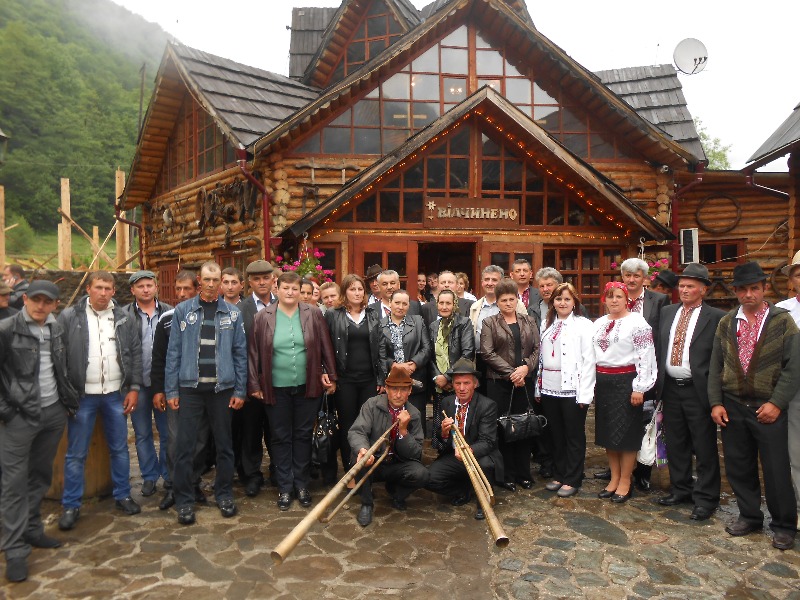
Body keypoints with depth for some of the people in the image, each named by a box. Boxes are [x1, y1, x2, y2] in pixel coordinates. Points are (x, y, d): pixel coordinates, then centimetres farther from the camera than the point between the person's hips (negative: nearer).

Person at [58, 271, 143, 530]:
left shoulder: (124, 318, 2)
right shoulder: (69, 317, -5)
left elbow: (135, 353, 4)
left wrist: (134, 388, 0)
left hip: (116, 394, 2)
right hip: (82, 395, -2)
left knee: (120, 449, 12)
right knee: (76, 454, 8)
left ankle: (122, 495, 28)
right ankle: (71, 505, 22)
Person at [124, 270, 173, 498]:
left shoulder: (170, 313, -1)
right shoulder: (124, 315, -2)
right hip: (138, 384, 0)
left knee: (168, 433, 9)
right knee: (142, 434, 12)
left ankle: (169, 475, 25)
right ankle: (149, 476, 27)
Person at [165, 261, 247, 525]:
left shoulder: (233, 313, 3)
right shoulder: (183, 311, 2)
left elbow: (240, 353, 3)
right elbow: (173, 352, 1)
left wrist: (240, 390, -1)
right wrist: (171, 390, -2)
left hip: (222, 388, 1)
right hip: (190, 387, 0)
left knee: (224, 444, 10)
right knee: (185, 446, 3)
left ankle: (224, 494, 25)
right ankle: (184, 500, 17)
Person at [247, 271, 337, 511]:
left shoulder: (313, 314, -2)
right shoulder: (263, 317, -2)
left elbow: (325, 347, 2)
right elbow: (254, 353, 0)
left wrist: (330, 376, 0)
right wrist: (254, 384, -1)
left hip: (307, 387, 0)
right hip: (276, 389, 0)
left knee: (303, 435, 12)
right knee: (280, 437, 10)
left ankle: (301, 483, 27)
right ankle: (284, 487, 24)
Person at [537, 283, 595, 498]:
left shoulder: (584, 325, -4)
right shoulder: (547, 325, 12)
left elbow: (589, 361, -9)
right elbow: (541, 357, 11)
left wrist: (584, 394, -13)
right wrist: (538, 386, 6)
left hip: (572, 389, -5)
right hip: (549, 389, 5)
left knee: (574, 436, 5)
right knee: (556, 435, 14)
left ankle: (572, 480, 17)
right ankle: (558, 475, 27)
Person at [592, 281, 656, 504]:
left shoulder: (637, 322, -7)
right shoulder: (599, 323, 13)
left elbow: (645, 357, -11)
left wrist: (639, 388, -15)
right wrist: (593, 383, 12)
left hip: (625, 381, -6)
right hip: (603, 382, 6)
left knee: (626, 433, 1)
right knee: (607, 432, 12)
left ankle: (625, 481, 15)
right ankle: (614, 478, 25)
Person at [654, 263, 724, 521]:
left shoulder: (715, 317, -7)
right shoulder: (667, 312, 9)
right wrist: (658, 381, 7)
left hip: (698, 390, -5)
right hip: (670, 388, 5)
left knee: (704, 447, 5)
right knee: (675, 443, 16)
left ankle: (705, 498, 20)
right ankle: (680, 489, 32)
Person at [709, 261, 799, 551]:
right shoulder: (726, 323, 6)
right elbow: (715, 366, 6)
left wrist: (776, 403, -13)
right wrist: (716, 403, 0)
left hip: (768, 407, -3)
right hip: (732, 406, 3)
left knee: (776, 470, 4)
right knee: (739, 466, 12)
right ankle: (749, 516, 30)